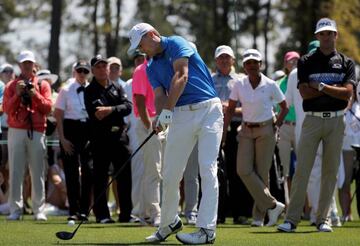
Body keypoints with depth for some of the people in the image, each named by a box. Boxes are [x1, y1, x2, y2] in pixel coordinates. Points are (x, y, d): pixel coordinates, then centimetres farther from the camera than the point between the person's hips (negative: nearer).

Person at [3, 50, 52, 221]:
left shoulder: (43, 85, 13)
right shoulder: (11, 86, 12)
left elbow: (47, 107, 1)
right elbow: (6, 109, 1)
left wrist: (34, 94, -11)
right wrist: (17, 94, -11)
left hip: (37, 132, 0)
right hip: (16, 131, 0)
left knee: (38, 173, -3)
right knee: (15, 172, -5)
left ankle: (39, 210, -1)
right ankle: (15, 210, -4)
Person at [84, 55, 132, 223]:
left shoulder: (117, 88, 15)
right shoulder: (90, 91, 3)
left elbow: (128, 107, 0)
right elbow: (94, 114, -12)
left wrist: (111, 110, -15)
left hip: (119, 135, 4)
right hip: (100, 138, -4)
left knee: (125, 175, 2)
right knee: (100, 177, -1)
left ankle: (126, 213, 6)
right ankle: (102, 214, 3)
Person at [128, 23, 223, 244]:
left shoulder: (176, 44, -2)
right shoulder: (151, 68, 16)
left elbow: (181, 77, -14)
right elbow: (160, 95, 3)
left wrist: (167, 110, -19)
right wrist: (161, 117, -19)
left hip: (208, 109, -6)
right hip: (181, 115, 6)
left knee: (207, 168, -12)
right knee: (171, 173, 7)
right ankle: (169, 222, 25)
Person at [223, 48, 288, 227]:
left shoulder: (270, 85, -6)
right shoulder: (239, 85, 1)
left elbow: (284, 107, 6)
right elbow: (230, 109, 5)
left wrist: (276, 125, -4)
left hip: (265, 131, -3)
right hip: (246, 131, 3)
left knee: (262, 172, -5)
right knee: (244, 170, -11)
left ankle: (258, 216, 3)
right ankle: (272, 205, -5)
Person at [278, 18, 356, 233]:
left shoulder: (346, 63, 8)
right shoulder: (306, 62, 6)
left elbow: (347, 93, -6)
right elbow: (305, 92, -7)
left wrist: (321, 87, -10)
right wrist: (334, 89, -8)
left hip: (336, 120, 1)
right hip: (312, 119, -1)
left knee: (331, 171, 3)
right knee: (302, 170, -6)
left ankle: (323, 219, 9)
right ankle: (292, 219, -6)